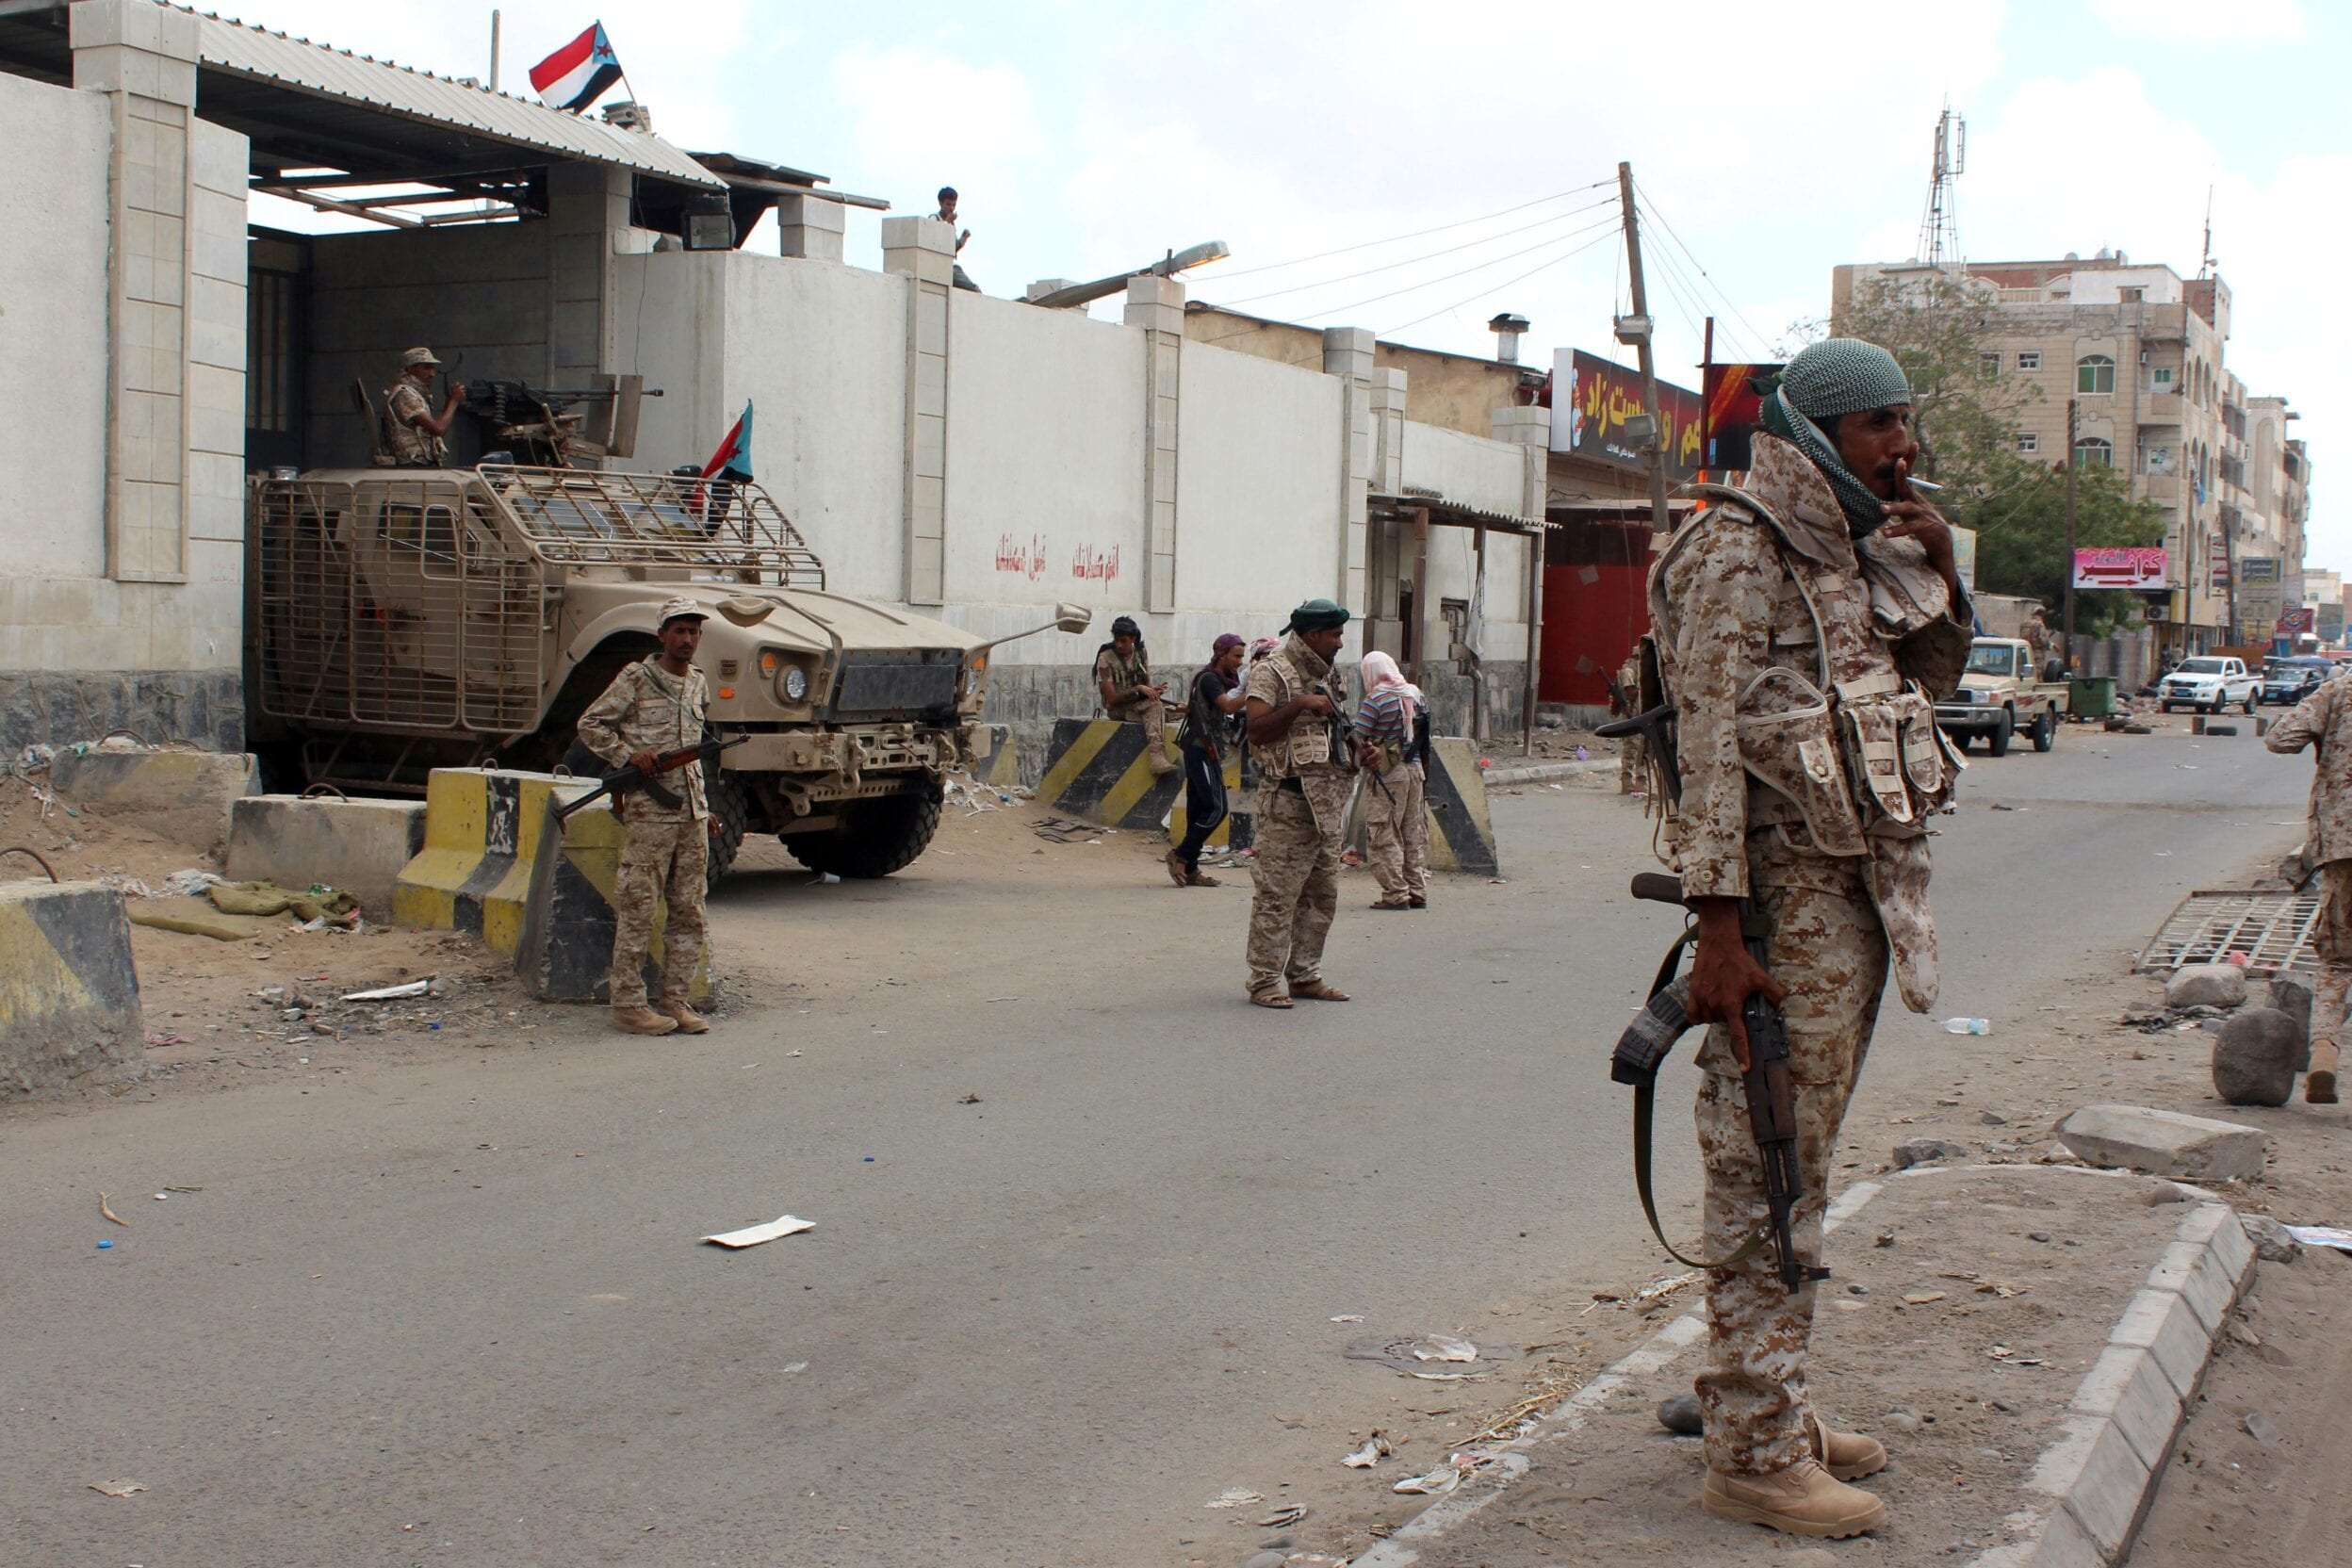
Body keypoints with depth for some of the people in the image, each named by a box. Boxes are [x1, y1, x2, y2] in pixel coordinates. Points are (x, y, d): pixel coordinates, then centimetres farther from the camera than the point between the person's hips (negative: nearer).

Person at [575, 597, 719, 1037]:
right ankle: (628, 1004, 1)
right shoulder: (636, 678, -3)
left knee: (689, 912, 7)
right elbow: (590, 724, -2)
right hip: (648, 812, -6)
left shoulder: (698, 685, 15)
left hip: (692, 814, 6)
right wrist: (628, 755, -15)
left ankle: (674, 1001, 14)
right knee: (638, 911, -4)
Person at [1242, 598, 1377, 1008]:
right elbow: (1257, 730, -17)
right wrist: (1299, 705, -23)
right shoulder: (1272, 675, -6)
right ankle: (1265, 981, -2)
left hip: (1328, 802, 9)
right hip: (1287, 801, -9)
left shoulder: (1330, 678, 19)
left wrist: (1358, 752, 10)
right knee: (1277, 895, -7)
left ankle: (1305, 975, 20)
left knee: (1322, 895, 11)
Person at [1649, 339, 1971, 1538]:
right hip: (1789, 901, -9)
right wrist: (1719, 932, -22)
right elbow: (1712, 741, -17)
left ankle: (1772, 1406, 26)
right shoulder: (1739, 551, -11)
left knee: (1803, 1158, 15)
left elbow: (1930, 683, 27)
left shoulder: (1854, 552, 16)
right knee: (1770, 1174, -5)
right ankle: (1754, 1452, 1)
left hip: (1859, 891, 9)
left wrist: (1938, 577, 8)